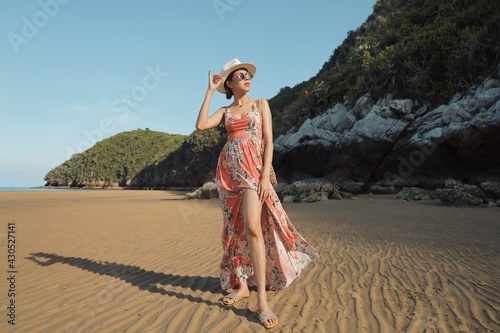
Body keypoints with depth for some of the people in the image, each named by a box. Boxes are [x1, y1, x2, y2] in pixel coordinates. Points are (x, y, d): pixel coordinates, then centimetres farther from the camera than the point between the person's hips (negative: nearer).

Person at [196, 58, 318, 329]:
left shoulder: (260, 104, 9)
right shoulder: (225, 111, 16)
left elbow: (268, 140, 0)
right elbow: (200, 125, -2)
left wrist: (266, 175, -12)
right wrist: (210, 90, 5)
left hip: (252, 167, -4)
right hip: (227, 170, 4)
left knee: (252, 227, -20)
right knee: (235, 229, 6)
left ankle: (262, 298, -16)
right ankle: (242, 286, 19)